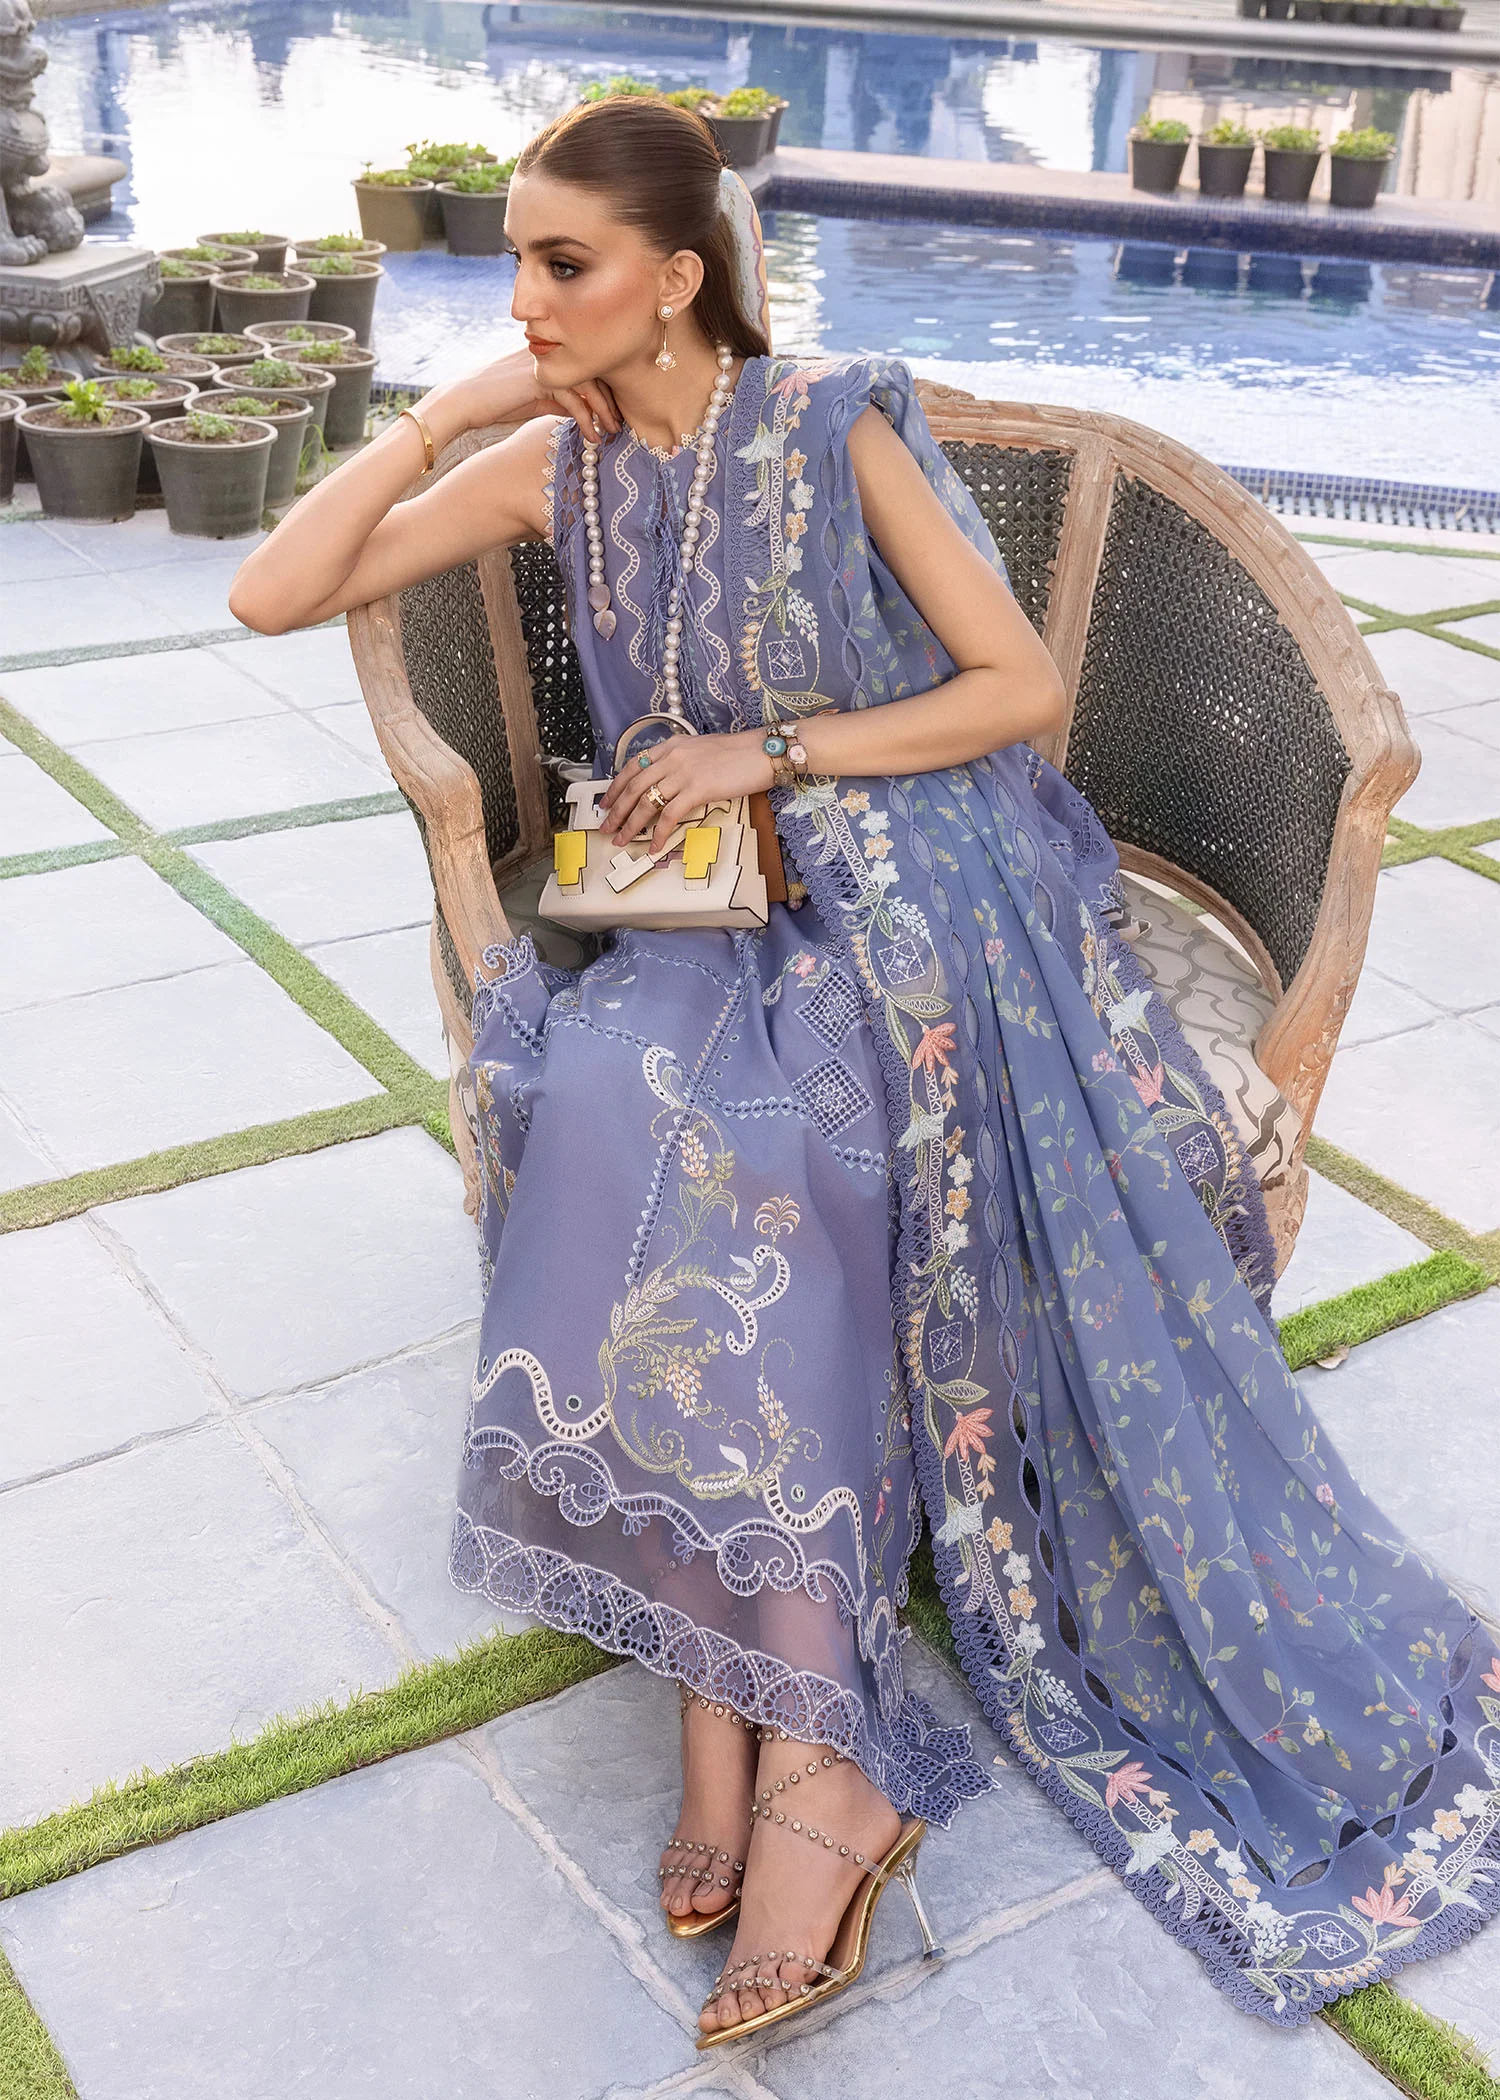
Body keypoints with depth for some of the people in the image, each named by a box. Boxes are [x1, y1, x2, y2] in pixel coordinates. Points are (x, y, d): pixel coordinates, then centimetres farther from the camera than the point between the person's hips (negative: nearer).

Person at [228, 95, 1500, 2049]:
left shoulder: (834, 425, -7)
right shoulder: (553, 466, 6)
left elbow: (1023, 686, -7)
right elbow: (274, 594, 3)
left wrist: (771, 754, -13)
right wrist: (444, 410, -3)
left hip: (912, 899, -4)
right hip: (710, 913, 4)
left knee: (678, 1141, -31)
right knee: (617, 1109, -29)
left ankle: (807, 1749, -24)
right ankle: (785, 1732, -23)